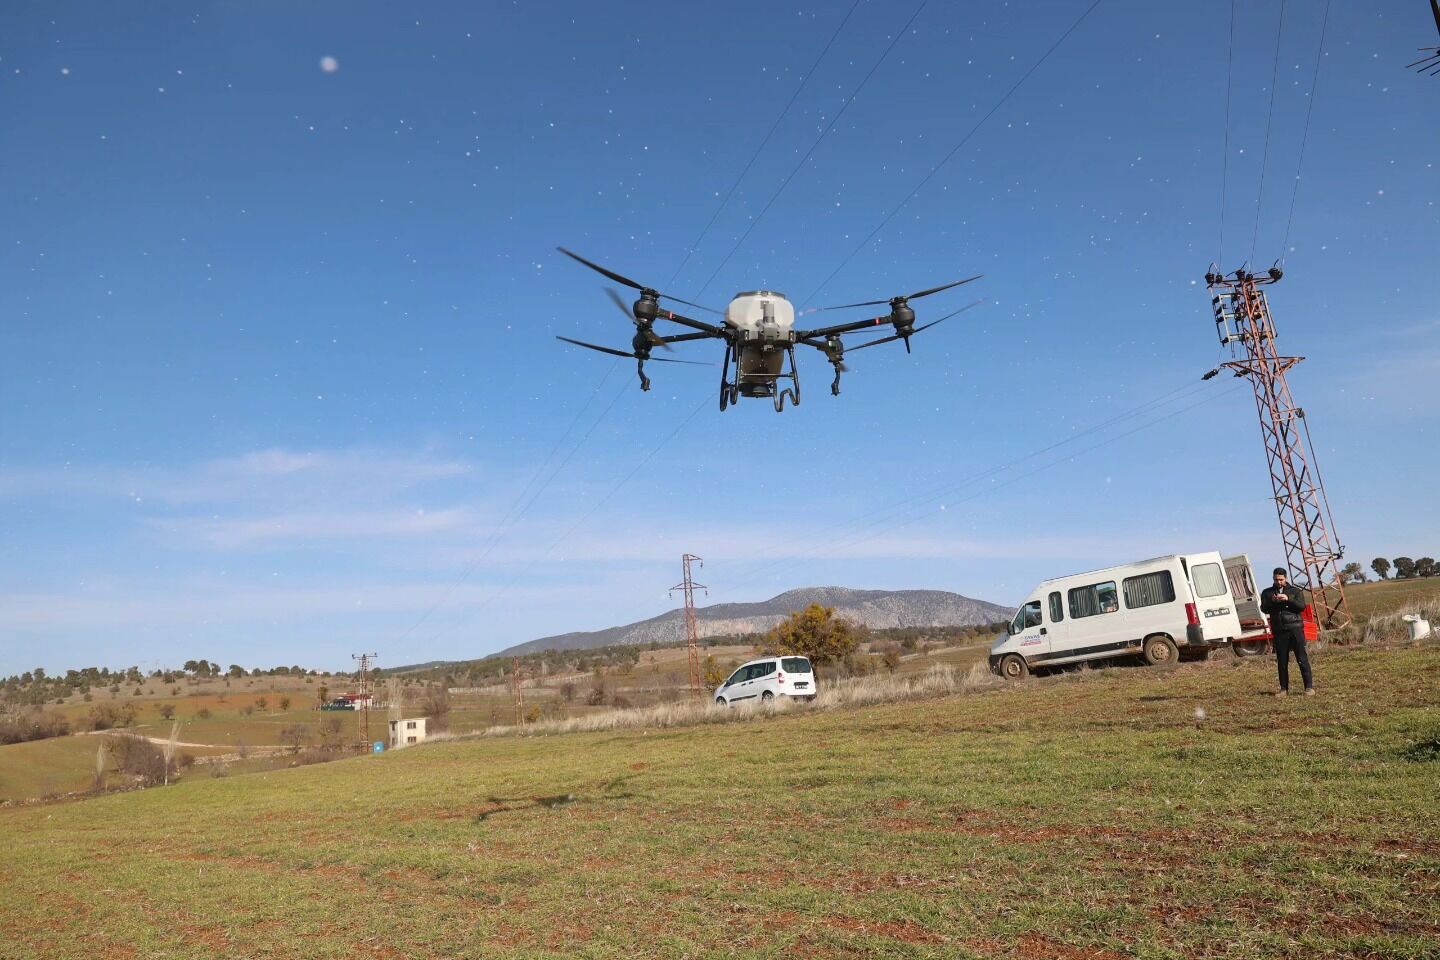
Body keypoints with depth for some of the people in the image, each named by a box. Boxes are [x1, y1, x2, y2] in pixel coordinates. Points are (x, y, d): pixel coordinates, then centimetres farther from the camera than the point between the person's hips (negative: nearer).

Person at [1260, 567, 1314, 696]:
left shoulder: (1295, 591, 7)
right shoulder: (1267, 592, 11)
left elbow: (1302, 606, -4)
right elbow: (1263, 609, 2)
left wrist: (1288, 599, -18)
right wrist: (1272, 601, -16)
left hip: (1295, 628, -2)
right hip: (1279, 630, 2)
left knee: (1302, 658, -3)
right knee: (1282, 661, 5)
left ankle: (1309, 686, 2)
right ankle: (1284, 688, 12)